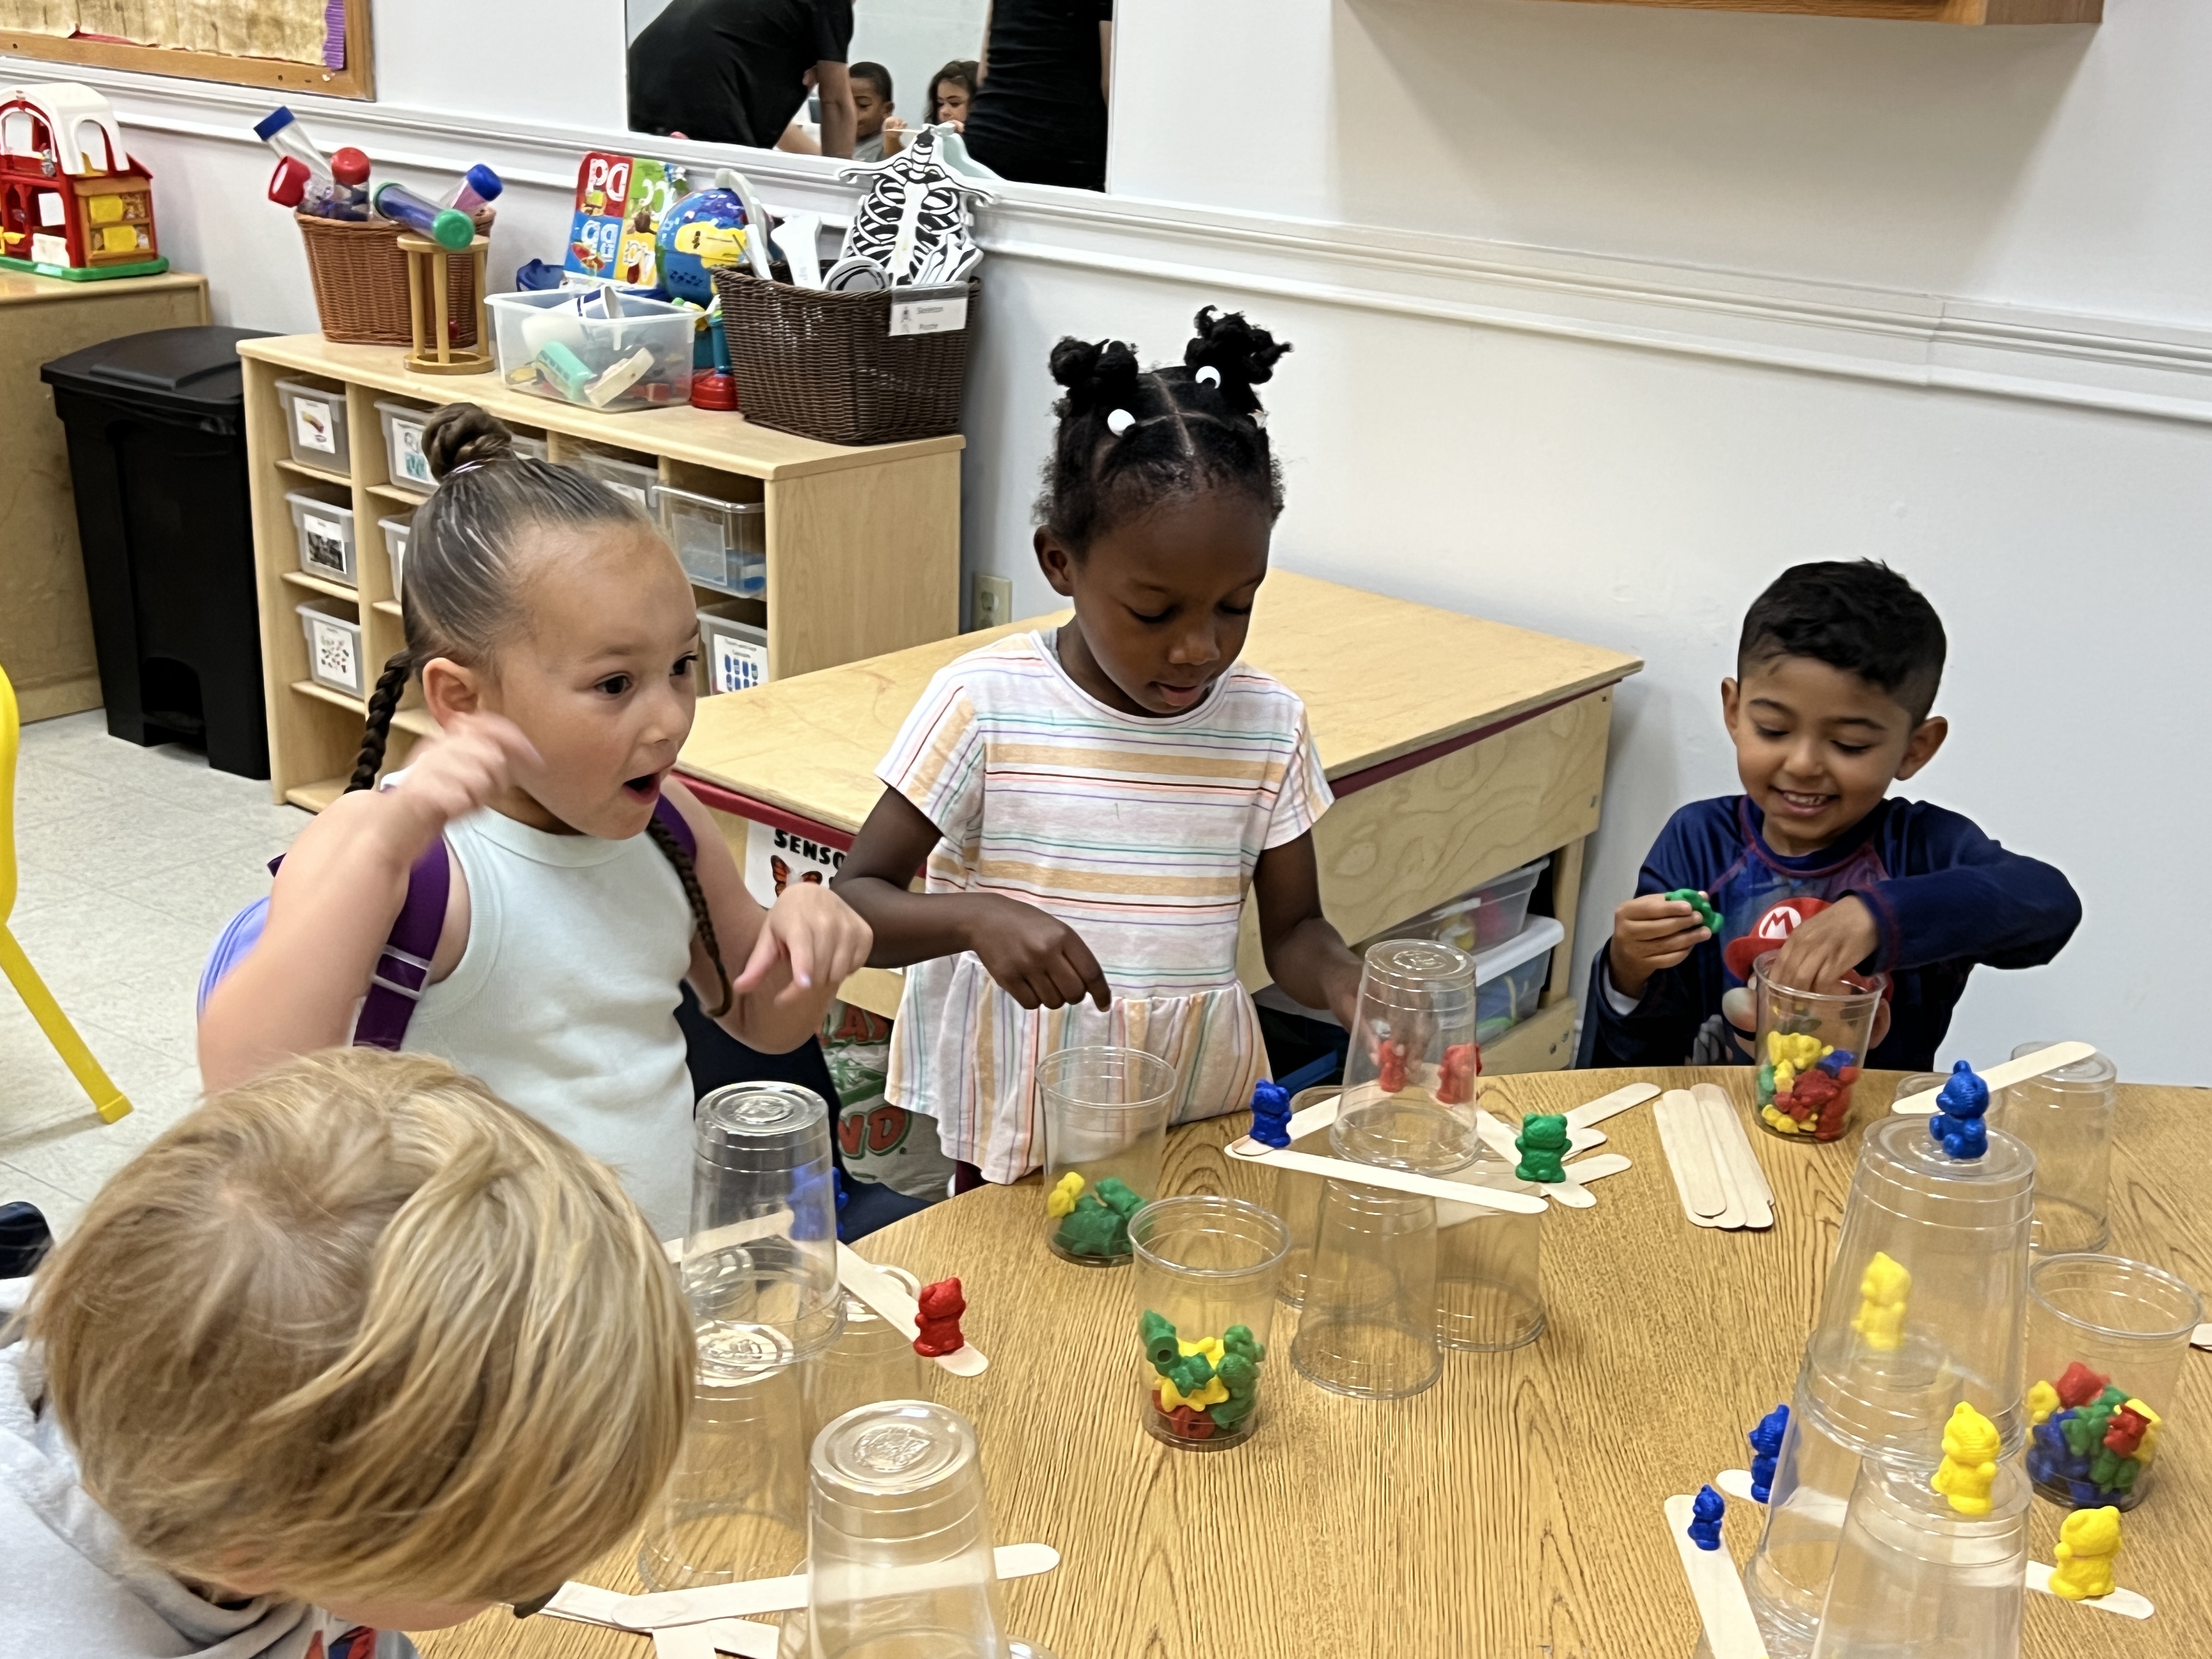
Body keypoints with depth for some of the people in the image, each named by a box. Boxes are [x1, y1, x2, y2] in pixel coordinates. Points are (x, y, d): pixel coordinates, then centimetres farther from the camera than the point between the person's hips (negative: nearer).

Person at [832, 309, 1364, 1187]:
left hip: (1199, 1105, 3)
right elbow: (853, 901, -9)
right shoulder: (984, 703, -12)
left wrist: (1350, 984, -17)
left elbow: (1293, 929, 6)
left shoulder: (1269, 723, -3)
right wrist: (978, 918, -29)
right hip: (1017, 1106, -2)